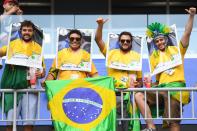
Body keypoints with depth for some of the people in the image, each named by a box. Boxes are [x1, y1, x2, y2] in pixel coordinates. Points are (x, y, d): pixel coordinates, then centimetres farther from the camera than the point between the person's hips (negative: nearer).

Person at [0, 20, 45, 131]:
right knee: (10, 120, -5)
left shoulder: (37, 47, 13)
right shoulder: (13, 44, 12)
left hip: (30, 86, 1)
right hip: (13, 85, -1)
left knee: (29, 122, -4)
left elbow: (43, 69, 12)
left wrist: (41, 74, -10)